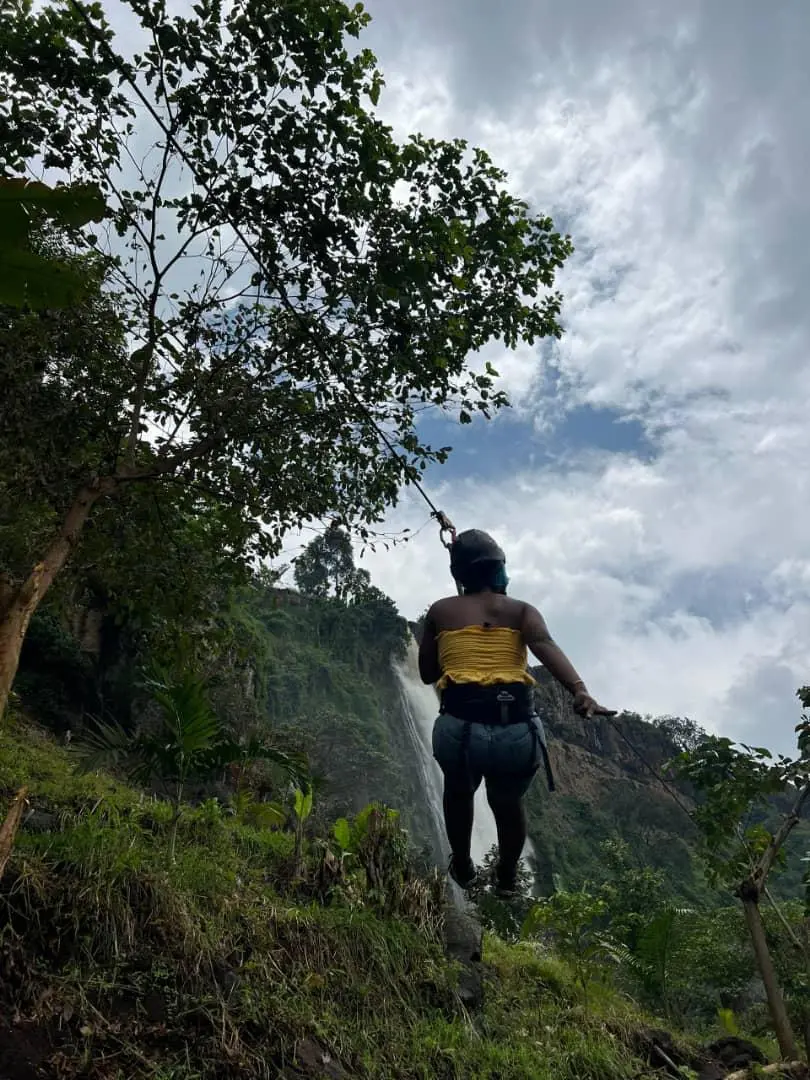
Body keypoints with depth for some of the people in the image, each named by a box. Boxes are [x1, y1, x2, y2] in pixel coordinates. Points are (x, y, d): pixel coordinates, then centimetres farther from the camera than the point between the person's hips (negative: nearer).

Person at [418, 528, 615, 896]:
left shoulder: (440, 612, 12)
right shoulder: (522, 611, 10)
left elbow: (427, 673, 19)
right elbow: (547, 647, -11)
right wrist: (581, 693, -25)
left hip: (460, 728, 0)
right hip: (517, 732, 1)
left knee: (459, 792, 37)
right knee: (508, 801, 35)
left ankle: (463, 868, 49)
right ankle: (507, 877, 51)